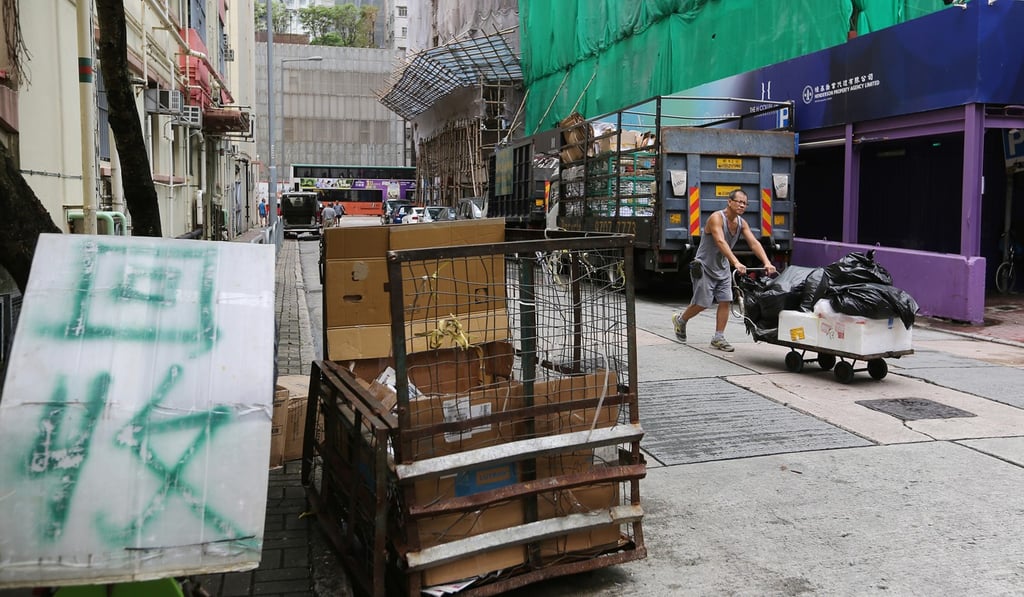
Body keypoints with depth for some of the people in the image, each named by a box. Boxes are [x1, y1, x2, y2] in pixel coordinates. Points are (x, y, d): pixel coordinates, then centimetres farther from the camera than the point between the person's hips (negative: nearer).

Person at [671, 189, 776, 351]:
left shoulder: (741, 223, 0)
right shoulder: (716, 218, -22)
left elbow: (754, 243, -10)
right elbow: (721, 242, -38)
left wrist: (766, 262, -26)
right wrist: (736, 263, -50)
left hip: (722, 267, 7)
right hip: (705, 266, -7)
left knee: (725, 301, -3)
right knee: (702, 303, -5)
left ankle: (718, 337, 5)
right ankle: (680, 319, 22)